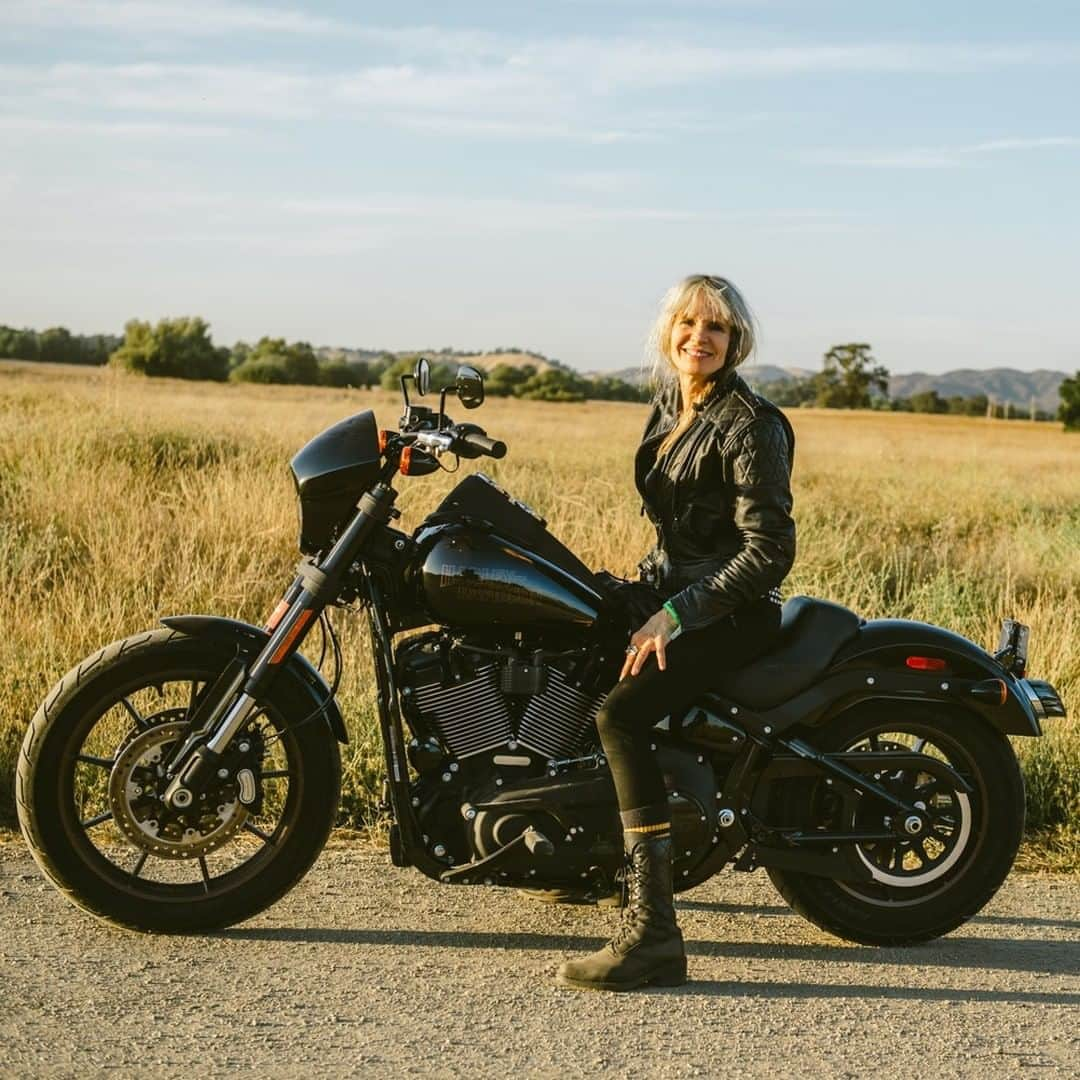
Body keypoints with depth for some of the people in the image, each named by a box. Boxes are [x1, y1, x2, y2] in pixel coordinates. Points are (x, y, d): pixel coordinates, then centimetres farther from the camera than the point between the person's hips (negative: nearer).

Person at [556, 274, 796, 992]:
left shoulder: (751, 424, -15)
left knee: (618, 713, -30)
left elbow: (770, 552, -21)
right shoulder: (668, 408, 11)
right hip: (675, 589, 9)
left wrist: (676, 617, -24)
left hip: (735, 611, -9)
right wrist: (647, 586, 12)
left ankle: (653, 931, -30)